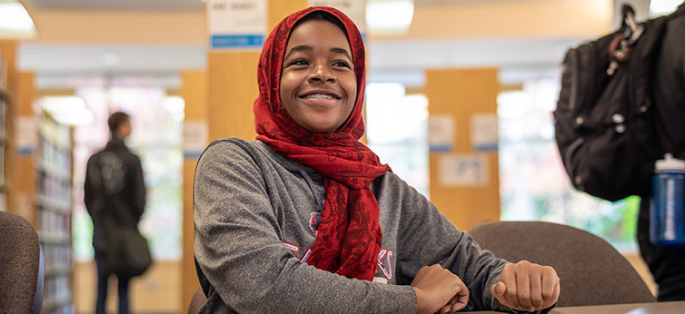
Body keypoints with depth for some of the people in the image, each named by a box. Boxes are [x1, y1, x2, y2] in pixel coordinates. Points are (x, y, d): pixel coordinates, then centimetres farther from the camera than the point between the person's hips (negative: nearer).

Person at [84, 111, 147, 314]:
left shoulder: (94, 160, 6)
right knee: (123, 289, 1)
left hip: (101, 229, 4)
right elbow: (139, 196, -7)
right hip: (125, 228, -4)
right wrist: (134, 221, 7)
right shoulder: (131, 160, -7)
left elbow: (88, 196, 9)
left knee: (101, 288, 6)